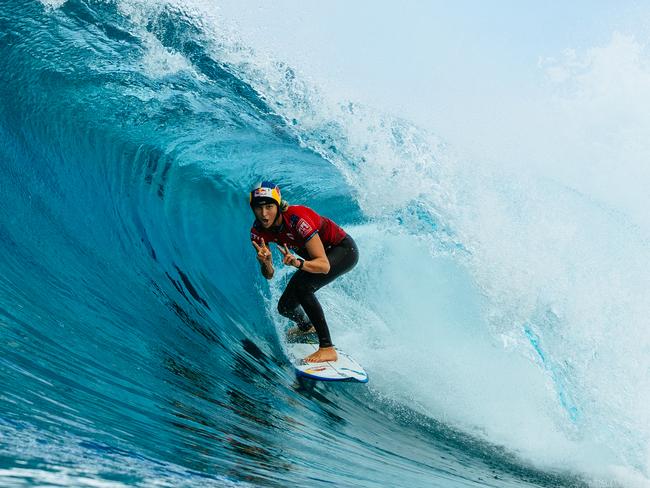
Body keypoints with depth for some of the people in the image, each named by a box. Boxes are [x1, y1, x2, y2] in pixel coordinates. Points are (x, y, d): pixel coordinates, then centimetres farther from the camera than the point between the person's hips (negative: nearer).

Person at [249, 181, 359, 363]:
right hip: (319, 254, 7)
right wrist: (266, 263, -35)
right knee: (285, 307, 4)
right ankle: (306, 327, 42)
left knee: (301, 286, -31)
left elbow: (324, 265, -38)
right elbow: (269, 275, -13)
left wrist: (298, 263, -55)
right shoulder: (258, 231, -17)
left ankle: (327, 348, -24)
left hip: (344, 250, -7)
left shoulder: (297, 218, -35)